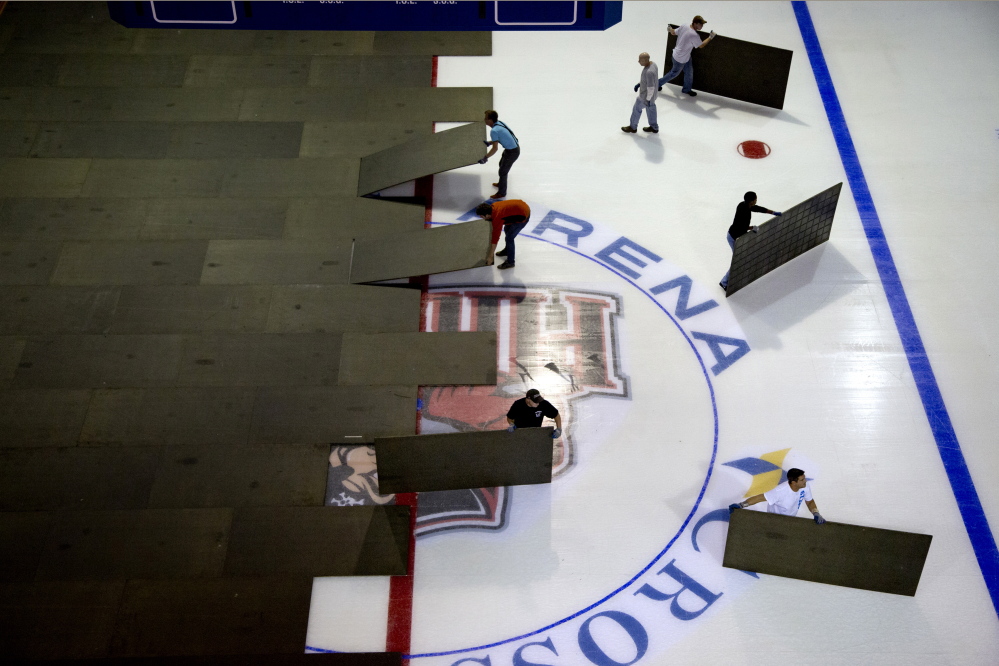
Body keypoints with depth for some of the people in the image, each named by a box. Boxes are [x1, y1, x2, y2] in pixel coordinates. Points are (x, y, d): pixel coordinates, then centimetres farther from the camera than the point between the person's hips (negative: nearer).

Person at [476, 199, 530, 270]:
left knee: (509, 238, -6)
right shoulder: (492, 207, -4)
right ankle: (508, 250, 47)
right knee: (507, 229, 24)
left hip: (523, 216, -10)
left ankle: (510, 262, 9)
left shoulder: (497, 218, -27)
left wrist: (490, 257, -14)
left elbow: (495, 238, -21)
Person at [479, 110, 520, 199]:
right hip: (515, 146, 10)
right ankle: (501, 184, 52)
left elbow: (495, 148, -26)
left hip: (512, 152, -10)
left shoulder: (494, 131, -27)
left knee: (503, 171, 6)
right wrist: (489, 142, 19)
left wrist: (485, 158, -17)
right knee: (501, 165, 30)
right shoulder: (500, 122, 0)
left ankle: (502, 193, 23)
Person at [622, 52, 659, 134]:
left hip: (646, 95, -8)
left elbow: (651, 87, -29)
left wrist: (648, 99, -19)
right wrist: (639, 84, 14)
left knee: (637, 109, 15)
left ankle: (633, 127, 37)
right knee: (650, 109, 25)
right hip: (651, 93, 8)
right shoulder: (652, 64, -9)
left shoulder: (649, 71, -37)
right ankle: (654, 128, 42)